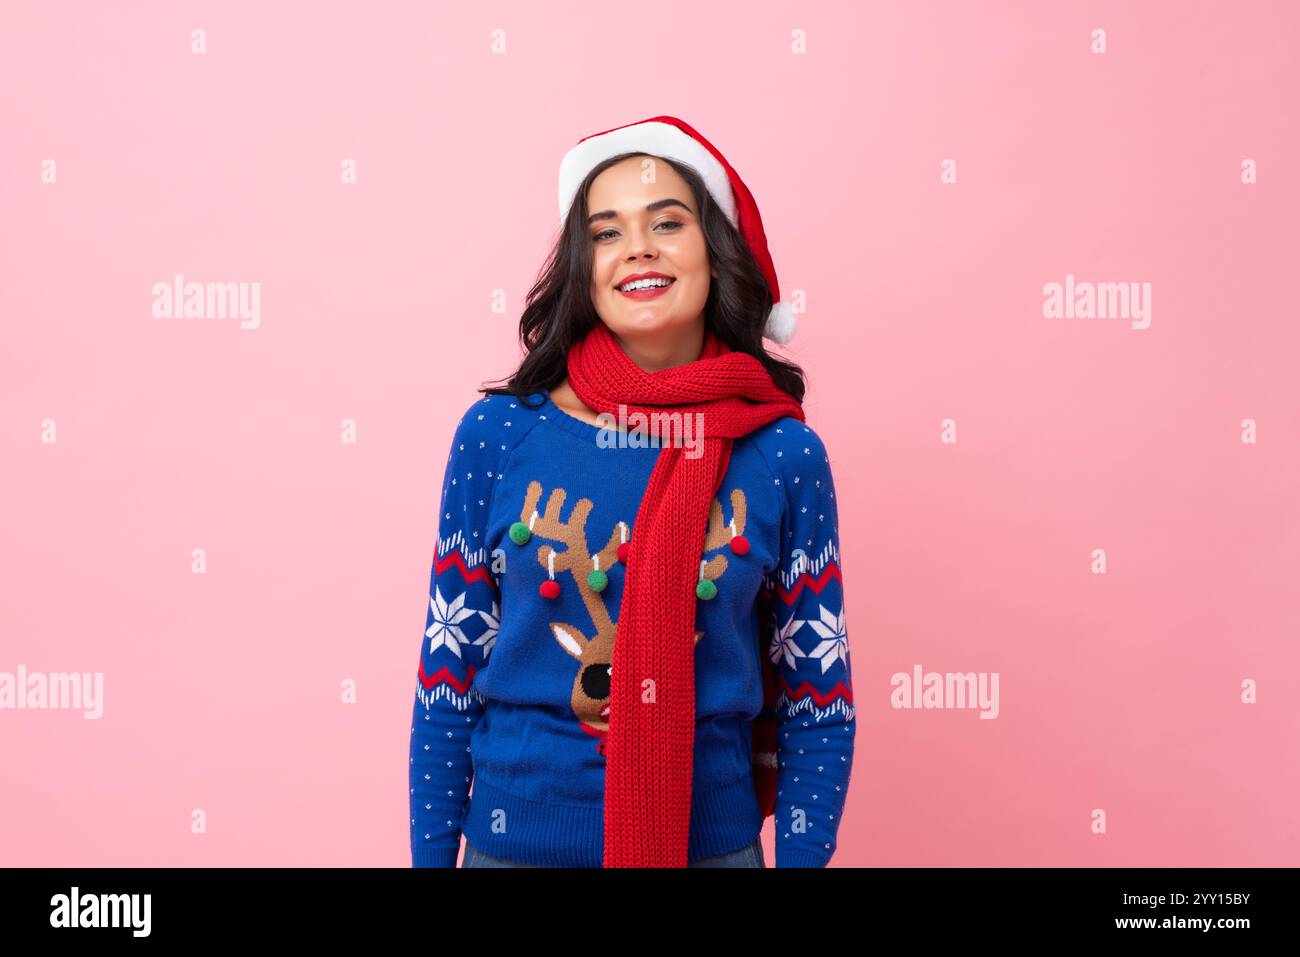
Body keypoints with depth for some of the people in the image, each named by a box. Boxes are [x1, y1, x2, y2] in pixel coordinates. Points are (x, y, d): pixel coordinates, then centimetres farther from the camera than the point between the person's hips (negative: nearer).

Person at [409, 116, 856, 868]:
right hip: (517, 839, 0)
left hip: (713, 841, 0)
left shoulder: (785, 456, -7)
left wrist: (801, 858, -4)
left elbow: (818, 703, -1)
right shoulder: (497, 435, -7)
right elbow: (449, 675, -2)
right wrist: (432, 857, 1)